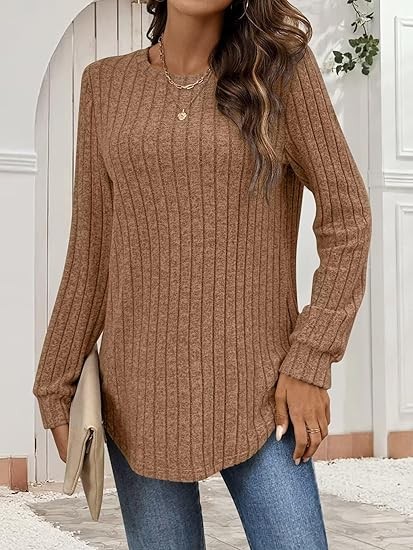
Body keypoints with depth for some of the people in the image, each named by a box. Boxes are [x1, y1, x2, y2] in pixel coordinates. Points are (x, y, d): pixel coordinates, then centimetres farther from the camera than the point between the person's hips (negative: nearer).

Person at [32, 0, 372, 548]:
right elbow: (92, 253, 6)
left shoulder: (279, 63, -1)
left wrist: (312, 362, -10)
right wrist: (57, 391, 4)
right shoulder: (106, 84, 5)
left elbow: (347, 216, -3)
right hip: (142, 394, 2)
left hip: (257, 390, -2)